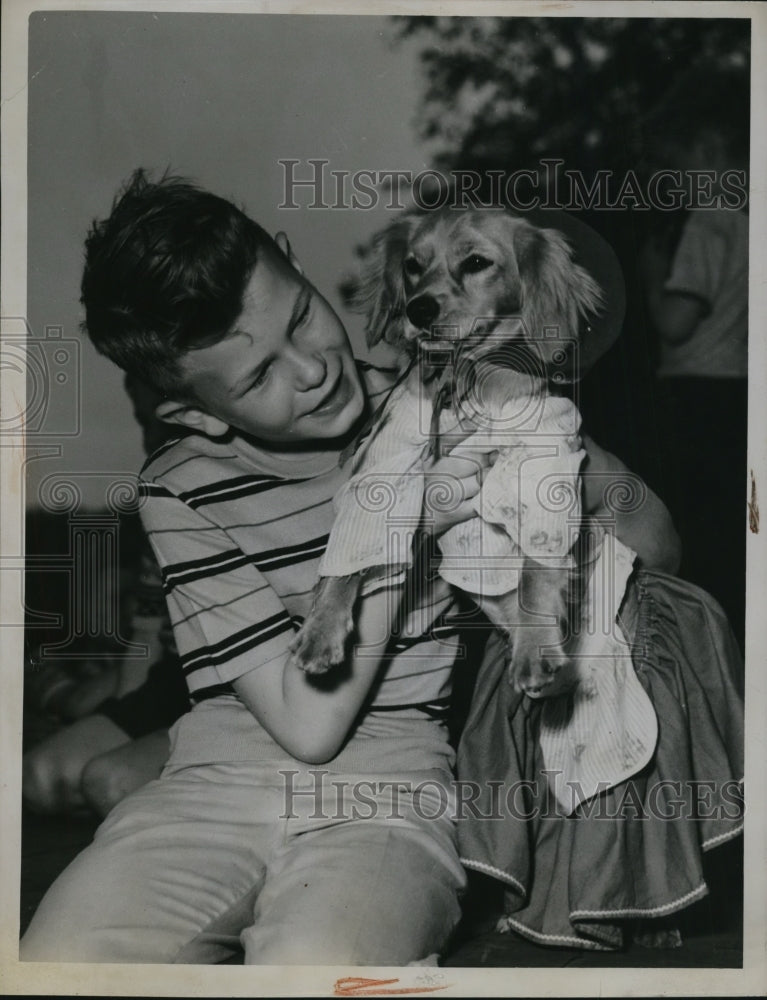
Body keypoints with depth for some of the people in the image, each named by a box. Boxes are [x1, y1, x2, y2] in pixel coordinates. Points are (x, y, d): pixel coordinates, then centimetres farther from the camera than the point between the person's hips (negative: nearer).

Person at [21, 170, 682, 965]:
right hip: (223, 772, 2)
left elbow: (650, 537, 6)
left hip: (390, 780, -1)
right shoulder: (182, 491, -2)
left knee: (312, 968, -34)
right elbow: (307, 721, -9)